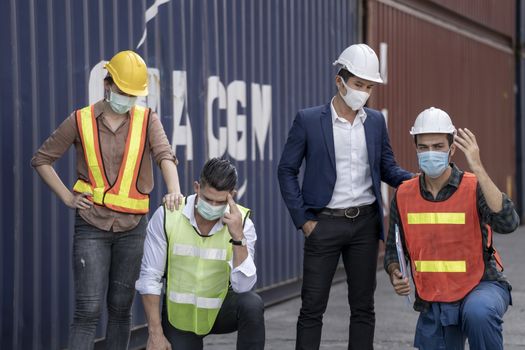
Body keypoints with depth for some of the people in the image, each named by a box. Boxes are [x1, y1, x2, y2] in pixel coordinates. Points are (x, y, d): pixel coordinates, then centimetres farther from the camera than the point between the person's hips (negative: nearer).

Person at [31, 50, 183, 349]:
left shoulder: (148, 120, 0)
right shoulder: (81, 121, -1)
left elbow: (164, 154, -18)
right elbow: (42, 160, 8)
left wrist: (174, 190, -38)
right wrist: (67, 198, -2)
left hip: (132, 226, 2)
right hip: (91, 226, -1)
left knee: (121, 308, 11)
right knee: (88, 310, -8)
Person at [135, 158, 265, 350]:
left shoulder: (241, 222, -15)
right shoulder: (167, 215, -16)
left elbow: (243, 287, -23)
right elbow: (149, 277, -10)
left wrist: (238, 237, -35)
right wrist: (155, 333, -12)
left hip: (220, 310, 0)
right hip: (179, 314, 0)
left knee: (252, 304, -30)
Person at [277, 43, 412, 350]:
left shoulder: (376, 121, 7)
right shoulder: (309, 120, -4)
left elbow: (388, 169, 12)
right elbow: (287, 171, -1)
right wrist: (303, 220, -6)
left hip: (365, 222, 4)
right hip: (325, 222, -3)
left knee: (363, 305, 8)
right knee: (313, 306, 0)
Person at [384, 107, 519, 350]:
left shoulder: (474, 188, -13)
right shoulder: (404, 195, -1)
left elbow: (507, 223, -32)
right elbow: (394, 250, 11)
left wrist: (477, 169, -33)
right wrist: (395, 274, -11)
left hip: (481, 286, -4)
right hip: (433, 305, 5)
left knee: (478, 313, -37)